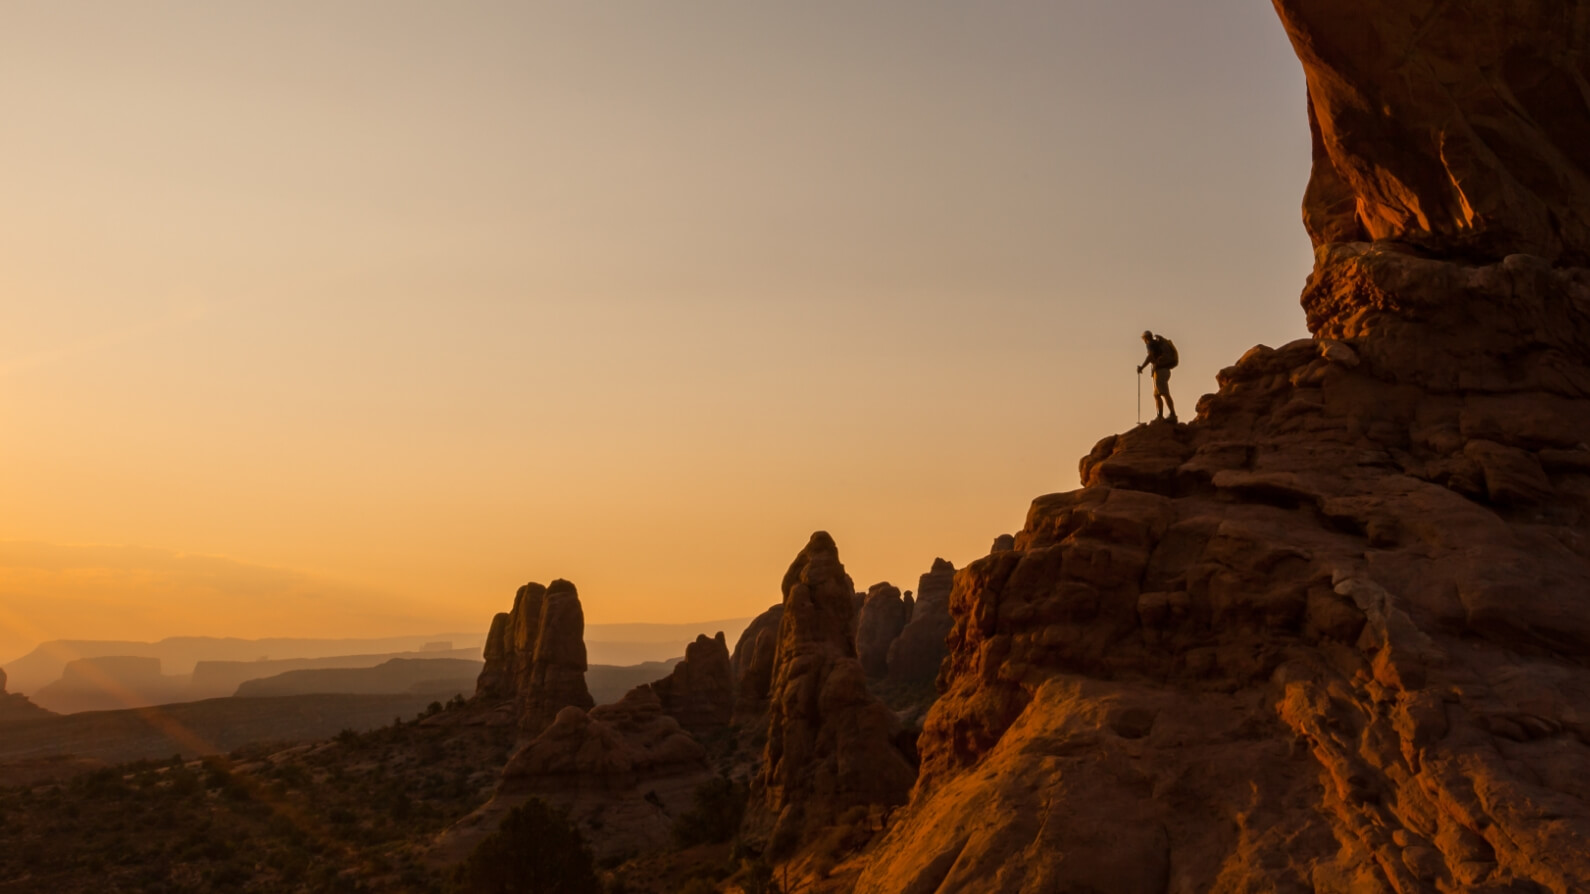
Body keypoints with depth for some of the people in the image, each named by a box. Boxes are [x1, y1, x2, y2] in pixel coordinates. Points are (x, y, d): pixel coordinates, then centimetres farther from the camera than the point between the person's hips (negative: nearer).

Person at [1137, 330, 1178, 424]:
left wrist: (1141, 367, -13)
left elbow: (1150, 356, -18)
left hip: (1160, 370, -9)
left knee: (1165, 394, -16)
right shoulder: (1160, 343, 23)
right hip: (1166, 370, 9)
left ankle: (1173, 415, -23)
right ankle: (1160, 416, 8)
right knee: (1156, 395, 13)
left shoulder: (1151, 344, -4)